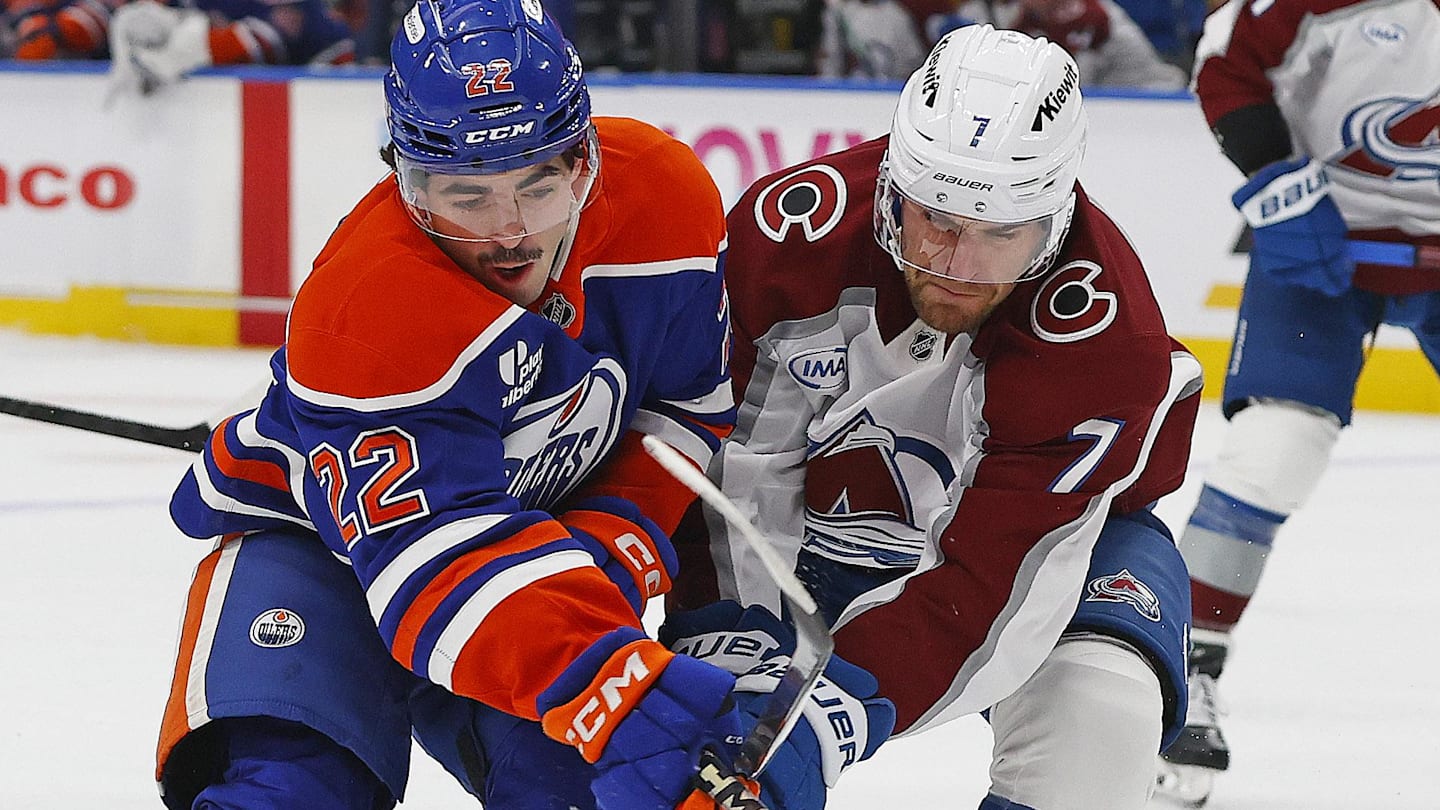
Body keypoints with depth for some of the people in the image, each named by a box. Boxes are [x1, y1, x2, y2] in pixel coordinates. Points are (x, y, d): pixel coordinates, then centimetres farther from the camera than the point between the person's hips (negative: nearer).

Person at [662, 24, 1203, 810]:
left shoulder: (1105, 336, -32)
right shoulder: (790, 227, -26)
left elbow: (992, 578, -35)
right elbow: (730, 453, -15)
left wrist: (836, 704, -46)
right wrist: (732, 639, -22)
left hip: (1042, 528, -2)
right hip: (808, 532, 2)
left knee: (1098, 701, -31)